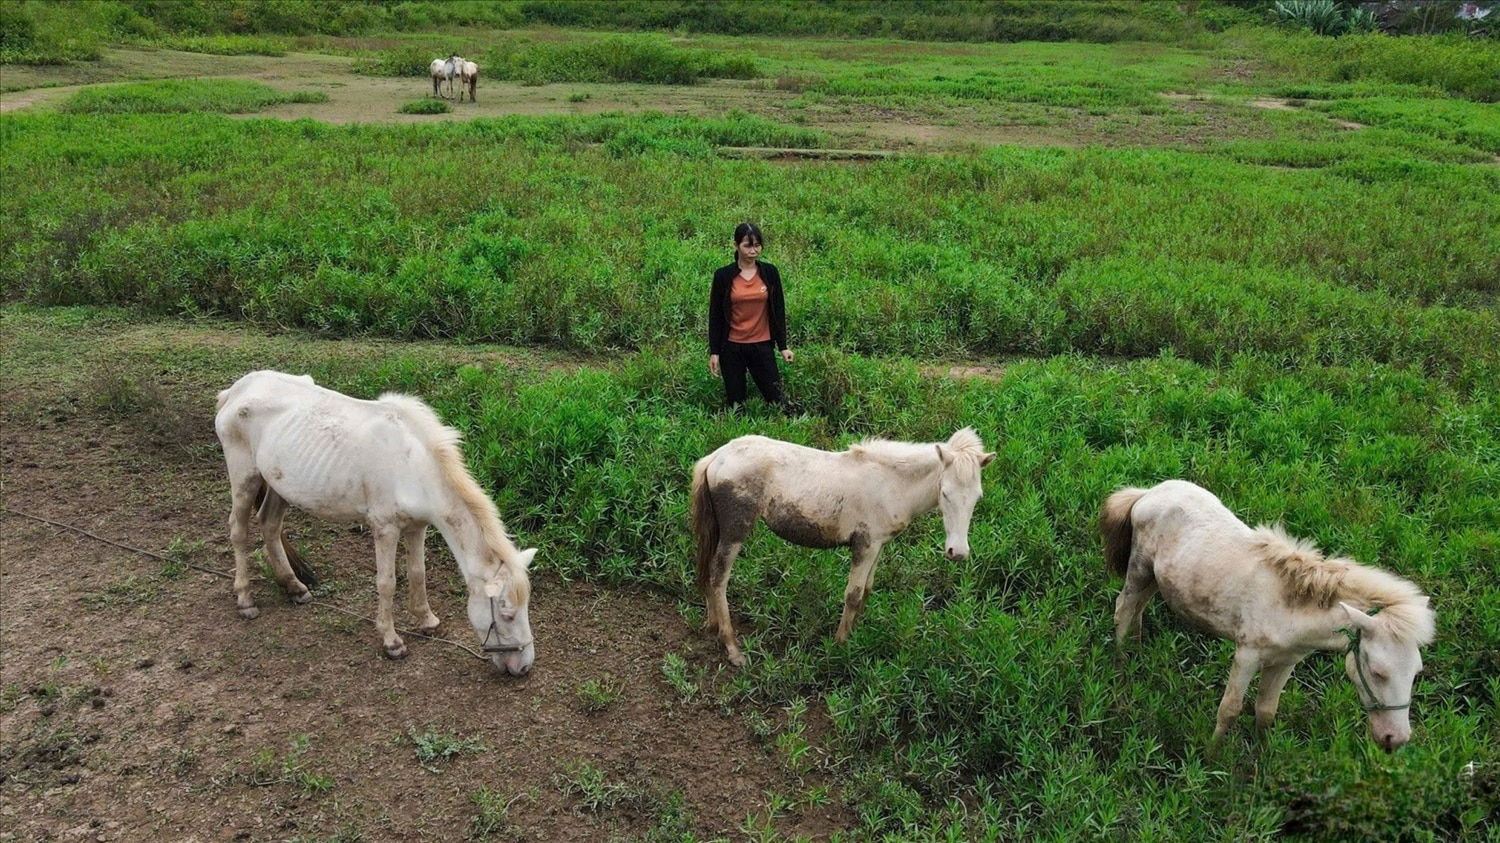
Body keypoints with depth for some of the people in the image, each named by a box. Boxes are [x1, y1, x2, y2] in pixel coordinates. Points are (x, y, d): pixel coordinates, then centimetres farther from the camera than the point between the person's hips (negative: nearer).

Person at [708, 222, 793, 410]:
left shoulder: (770, 272, -1)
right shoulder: (723, 275, -5)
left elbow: (778, 311, 5)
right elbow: (715, 316, 0)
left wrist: (783, 346, 4)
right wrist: (714, 352, -2)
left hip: (762, 346, 1)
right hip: (732, 348, 0)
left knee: (775, 398, 2)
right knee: (735, 402, 10)